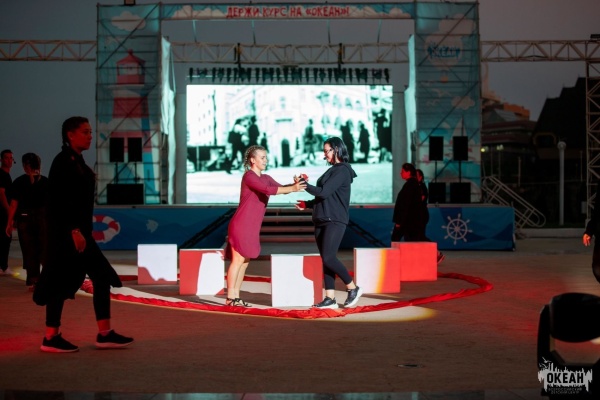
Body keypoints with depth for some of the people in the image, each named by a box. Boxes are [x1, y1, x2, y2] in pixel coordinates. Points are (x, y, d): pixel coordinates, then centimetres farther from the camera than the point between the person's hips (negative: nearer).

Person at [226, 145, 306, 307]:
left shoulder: (265, 178, 15)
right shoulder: (248, 176, -12)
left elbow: (280, 187, 5)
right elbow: (268, 190, -25)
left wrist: (294, 185, -14)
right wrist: (292, 189, -28)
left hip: (252, 228, 9)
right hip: (241, 225, -9)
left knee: (244, 261, 9)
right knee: (238, 260, -7)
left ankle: (236, 297, 13)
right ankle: (230, 298, -3)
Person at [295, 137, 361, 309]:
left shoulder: (342, 170, -8)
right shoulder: (332, 171, 19)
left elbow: (324, 192, -16)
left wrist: (304, 185, -6)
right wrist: (307, 204, 19)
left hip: (335, 221, -9)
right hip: (322, 221, 9)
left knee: (329, 258, -15)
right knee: (325, 260, 3)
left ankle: (353, 288, 0)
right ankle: (330, 299, 3)